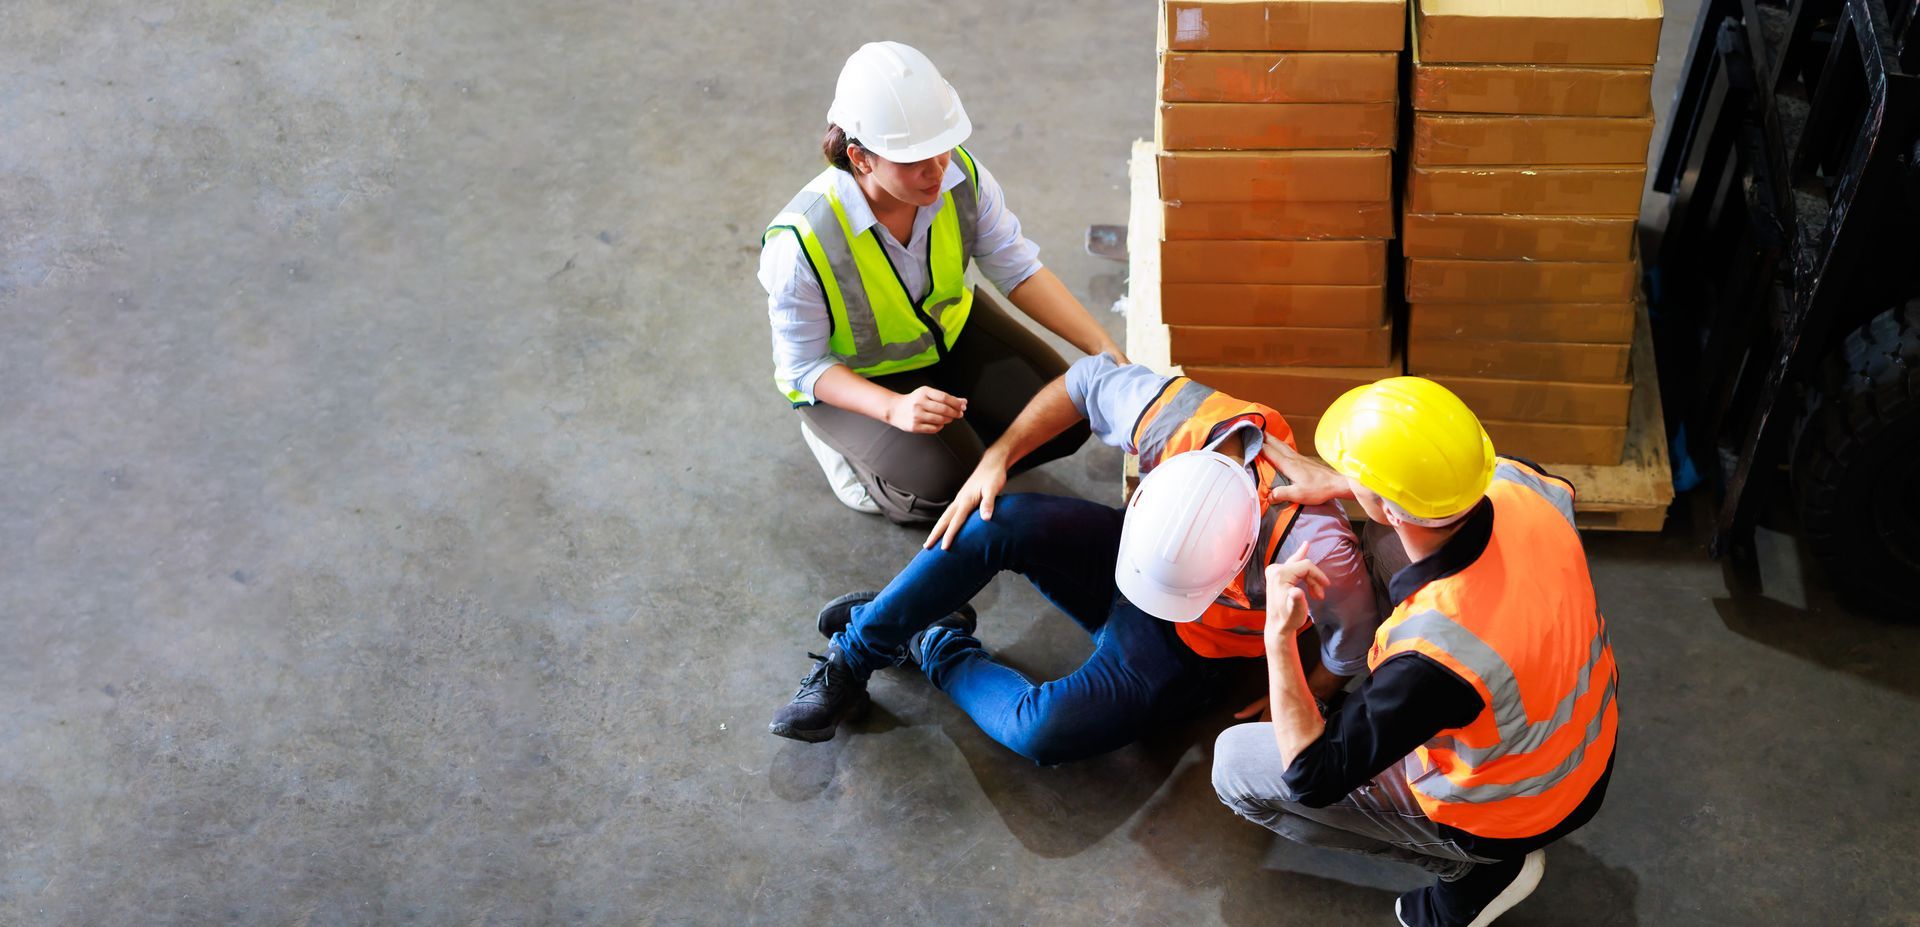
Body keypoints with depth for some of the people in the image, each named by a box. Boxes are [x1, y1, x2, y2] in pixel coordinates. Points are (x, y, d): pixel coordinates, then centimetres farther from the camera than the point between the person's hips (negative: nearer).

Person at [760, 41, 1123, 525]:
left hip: (950, 327, 5)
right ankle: (844, 444, 7)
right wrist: (894, 408, -39)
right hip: (850, 375, -4)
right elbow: (803, 364, -23)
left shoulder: (959, 174, -26)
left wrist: (1105, 349, -21)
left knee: (1065, 423, -9)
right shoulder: (803, 242, -37)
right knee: (948, 485, -23)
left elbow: (1019, 269, -13)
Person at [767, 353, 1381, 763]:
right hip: (1120, 559, 3)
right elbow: (1087, 380, -8)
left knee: (1041, 731, -28)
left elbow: (1353, 640, -19)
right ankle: (854, 655, -9)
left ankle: (942, 651, 3)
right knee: (997, 520, -27)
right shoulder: (1173, 413, -30)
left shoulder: (1314, 548, -39)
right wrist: (996, 458, -11)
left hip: (1185, 653, -3)